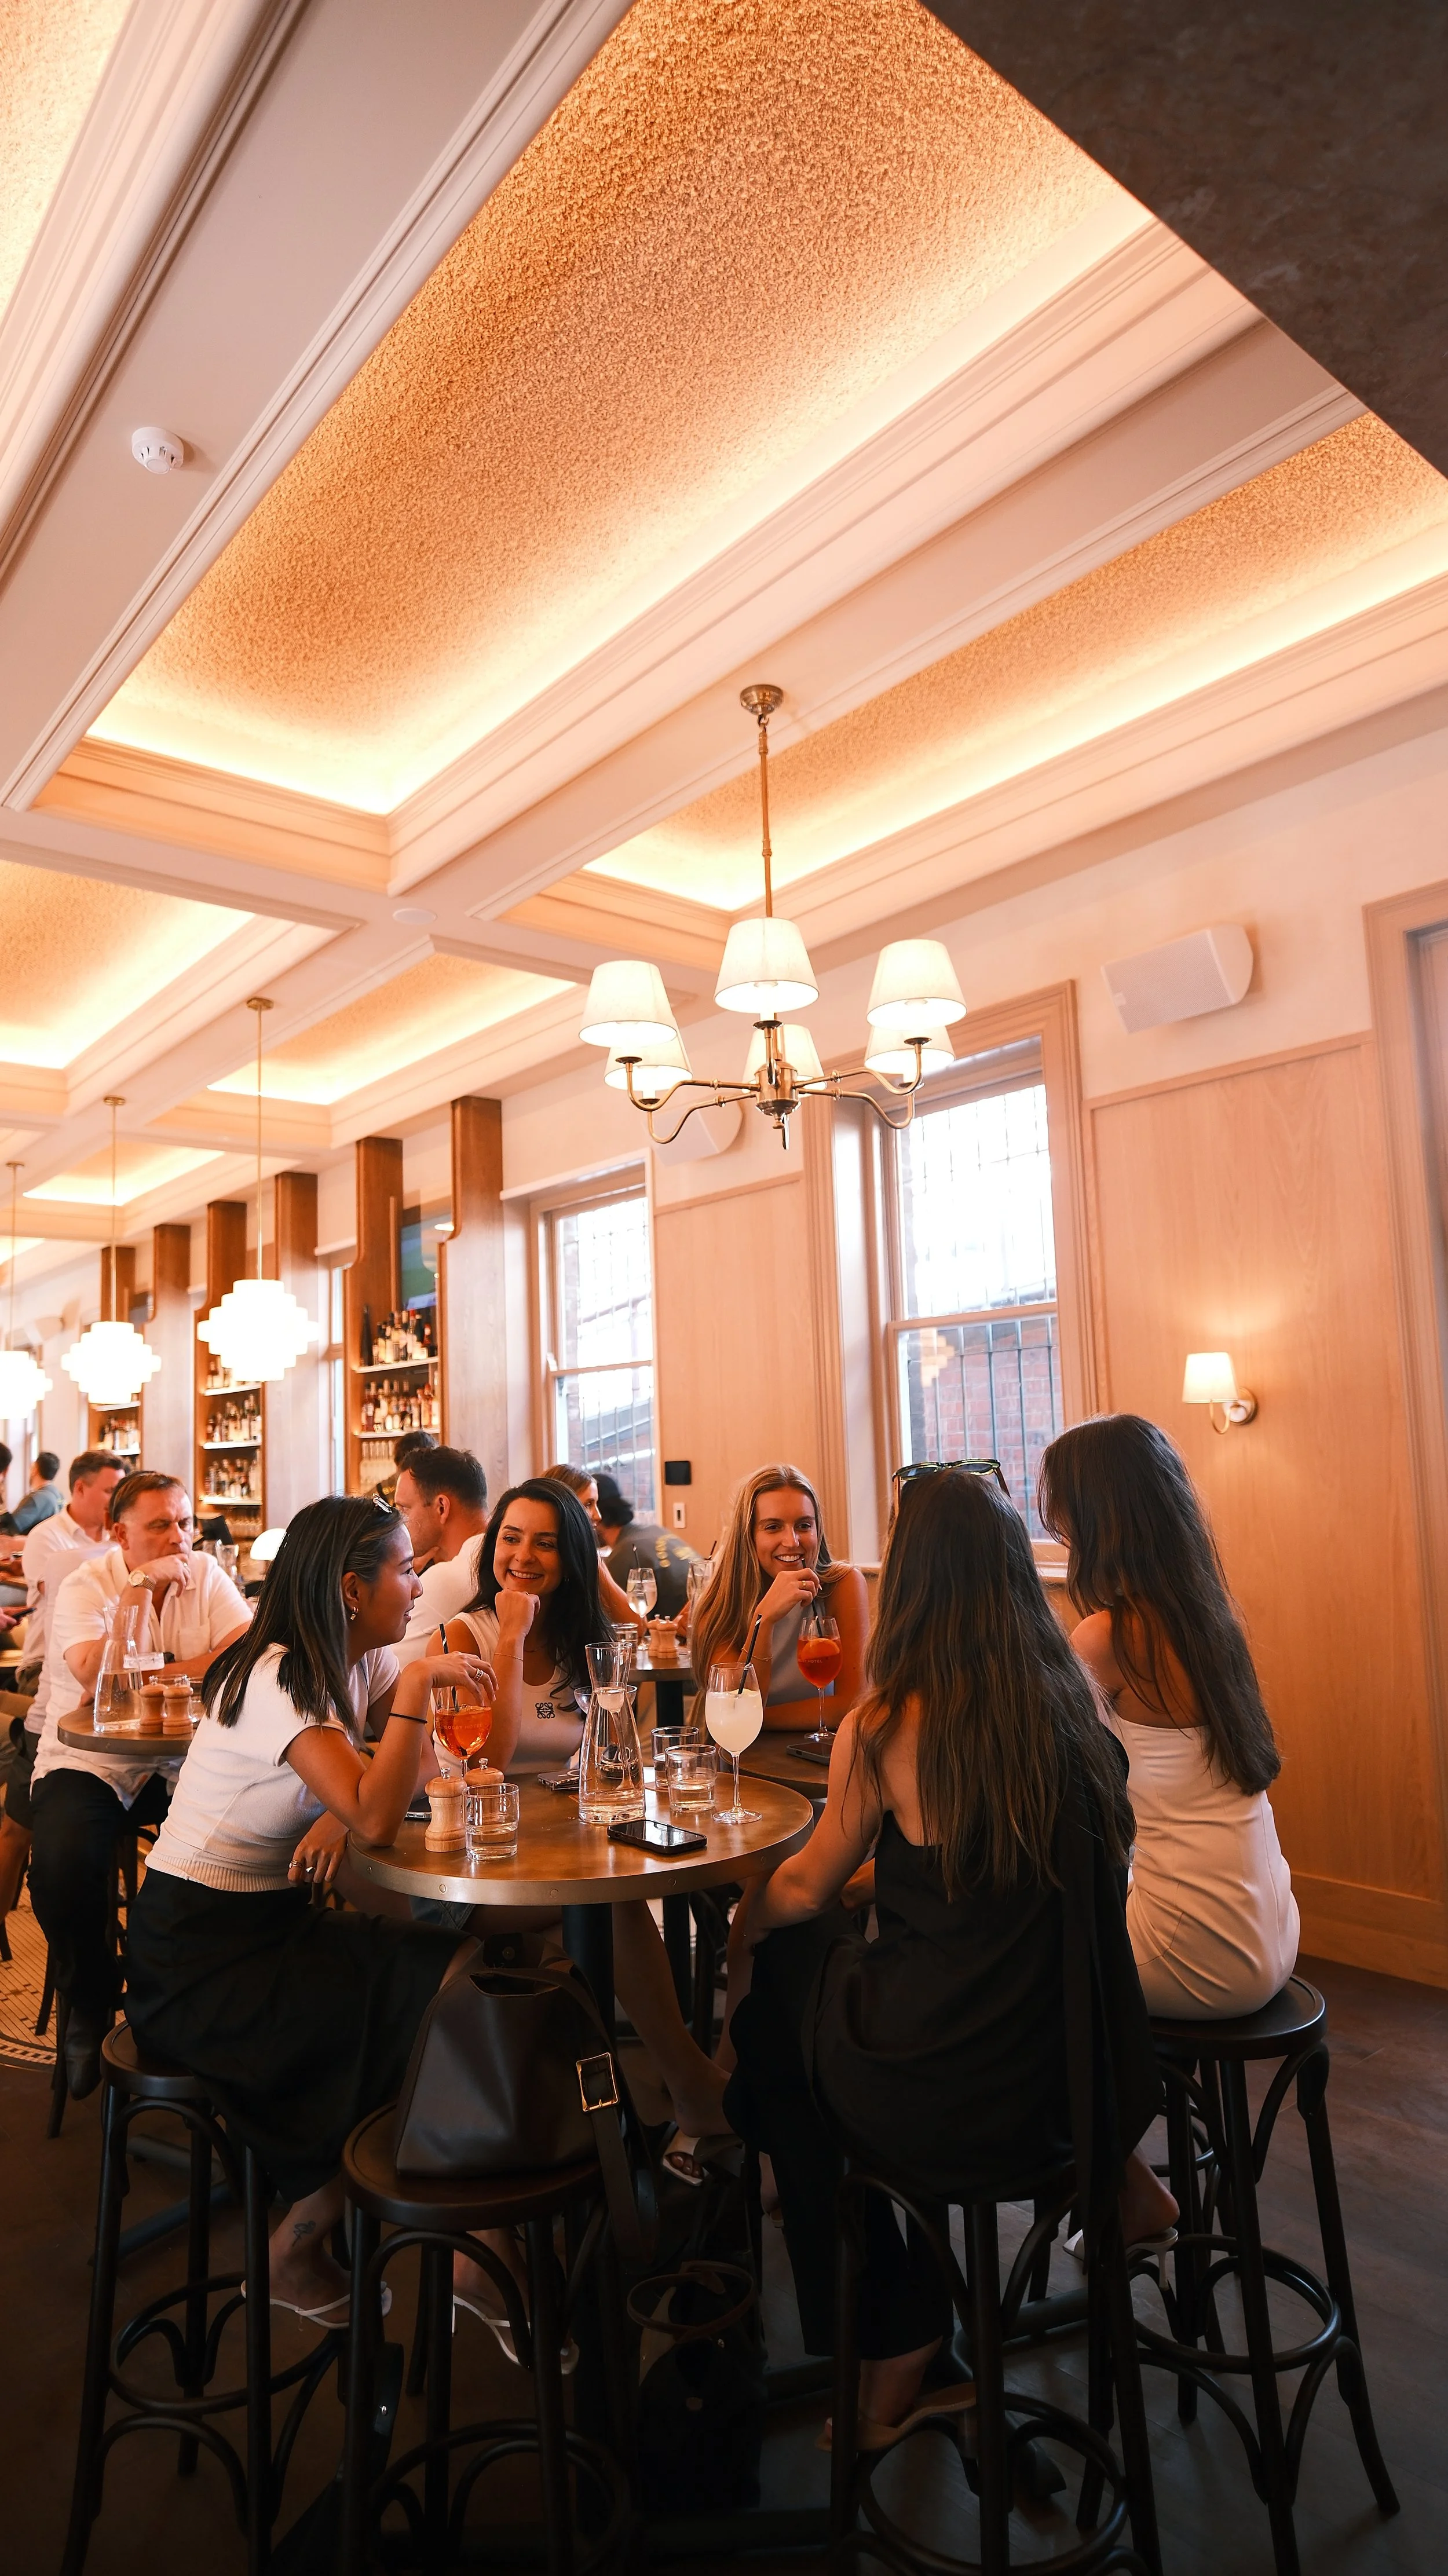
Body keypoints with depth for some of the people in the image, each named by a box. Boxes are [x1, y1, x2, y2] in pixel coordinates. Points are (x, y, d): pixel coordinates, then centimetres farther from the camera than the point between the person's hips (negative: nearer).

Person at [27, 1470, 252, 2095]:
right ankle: (91, 2004, 3)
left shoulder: (207, 1576, 2)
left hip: (181, 1761, 2)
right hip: (89, 1762, -2)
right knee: (61, 1867, -27)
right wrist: (142, 1588, -22)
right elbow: (94, 1673, -24)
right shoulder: (86, 1585, -7)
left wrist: (154, 1678, -20)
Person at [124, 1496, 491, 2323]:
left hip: (280, 1919, 7)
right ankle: (299, 2253, 5)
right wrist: (418, 1682, -31)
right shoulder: (278, 1679, -23)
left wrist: (346, 1809, -21)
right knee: (435, 1997, -16)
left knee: (474, 1966, -12)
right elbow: (376, 1818, -34)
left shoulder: (362, 1662, 3)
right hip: (197, 1952, -7)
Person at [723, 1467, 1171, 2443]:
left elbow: (806, 1890, -3)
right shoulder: (1071, 1704, -5)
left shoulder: (885, 1727, -19)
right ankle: (1108, 2171, 25)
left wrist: (743, 1918, 17)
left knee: (778, 1998, 22)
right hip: (1064, 2081, 5)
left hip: (936, 2100, -5)